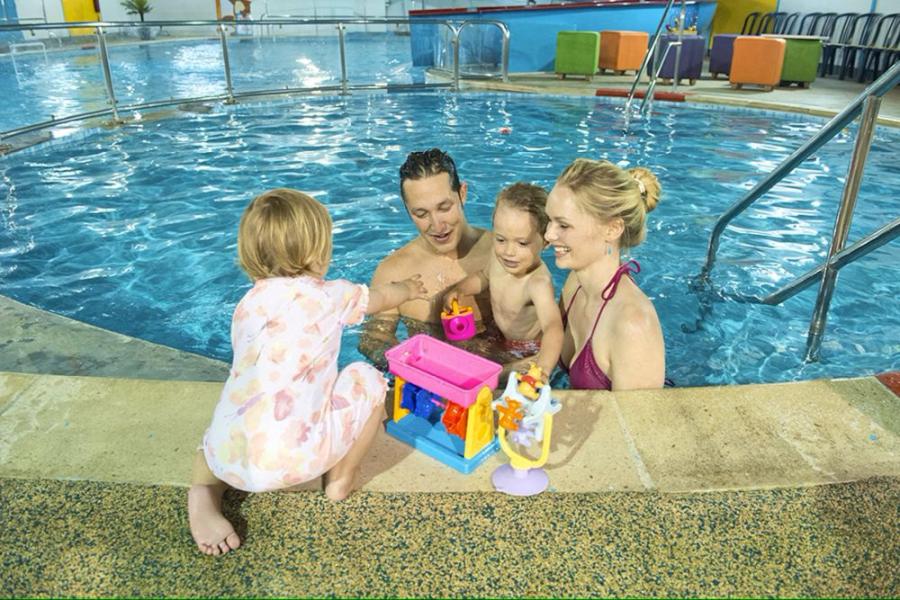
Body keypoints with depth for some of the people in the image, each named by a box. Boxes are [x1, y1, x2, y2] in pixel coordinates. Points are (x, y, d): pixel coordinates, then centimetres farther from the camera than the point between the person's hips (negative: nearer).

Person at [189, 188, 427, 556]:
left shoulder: (249, 302, 9)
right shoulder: (331, 296, 0)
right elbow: (382, 297, 22)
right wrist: (408, 290, 45)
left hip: (228, 459, 5)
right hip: (292, 460, -4)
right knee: (366, 379, 13)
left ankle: (205, 490, 12)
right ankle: (341, 479, 19)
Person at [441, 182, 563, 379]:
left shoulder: (539, 283, -41)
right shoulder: (499, 256, -19)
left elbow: (553, 327, -56)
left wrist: (543, 366, -75)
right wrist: (459, 289, -11)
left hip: (530, 352, -6)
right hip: (503, 340, 6)